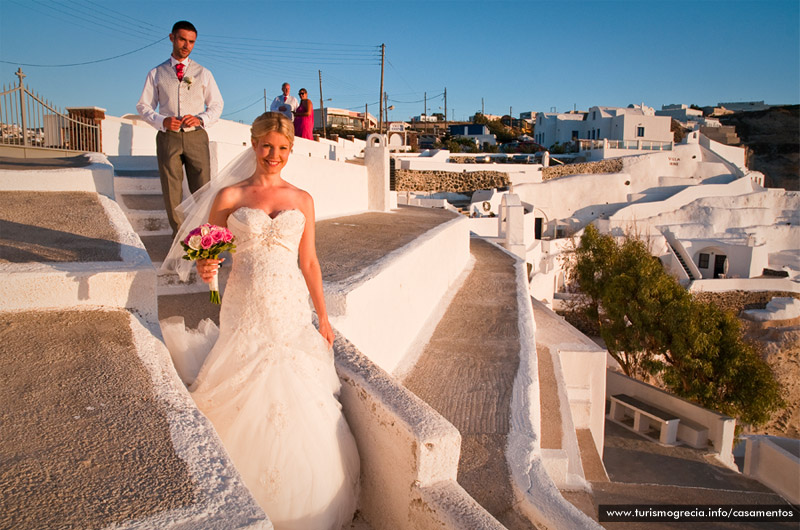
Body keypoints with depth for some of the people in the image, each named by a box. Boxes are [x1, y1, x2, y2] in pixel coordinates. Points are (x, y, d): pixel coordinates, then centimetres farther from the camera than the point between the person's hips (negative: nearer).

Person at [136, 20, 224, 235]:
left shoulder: (203, 73, 12)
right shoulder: (156, 73, 11)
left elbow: (217, 104, 12)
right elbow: (143, 106, 10)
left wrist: (201, 119, -9)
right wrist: (161, 121, -11)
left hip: (196, 137, 0)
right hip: (168, 137, 0)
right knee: (171, 192, 3)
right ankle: (178, 233, 12)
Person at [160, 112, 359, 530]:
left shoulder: (302, 200, 8)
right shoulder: (229, 196, 2)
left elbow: (309, 262, 11)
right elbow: (207, 251, 8)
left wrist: (323, 317, 10)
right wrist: (207, 268, -16)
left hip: (292, 312, 2)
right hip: (246, 312, -1)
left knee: (297, 407, 4)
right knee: (246, 406, 2)